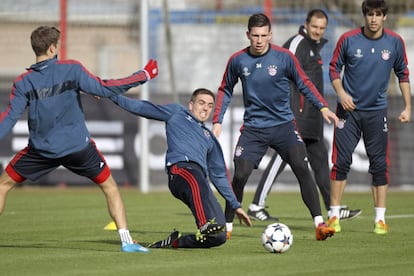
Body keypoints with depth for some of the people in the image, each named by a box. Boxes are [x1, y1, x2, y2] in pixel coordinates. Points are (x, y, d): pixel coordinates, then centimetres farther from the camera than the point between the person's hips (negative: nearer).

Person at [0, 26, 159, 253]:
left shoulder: (23, 82, -3)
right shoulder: (71, 69, -7)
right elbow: (103, 89, -9)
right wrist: (144, 76, -2)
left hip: (41, 149, 1)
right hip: (78, 147, -1)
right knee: (109, 187, 13)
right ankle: (126, 241, 4)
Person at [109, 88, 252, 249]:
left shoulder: (210, 138, 39)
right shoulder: (177, 113, 29)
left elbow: (219, 175, 38)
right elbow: (141, 107, 29)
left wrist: (235, 205, 33)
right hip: (180, 168, -5)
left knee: (219, 236, -15)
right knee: (196, 180, -44)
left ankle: (174, 242, 4)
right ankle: (205, 226, -66)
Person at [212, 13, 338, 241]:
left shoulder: (284, 57, -7)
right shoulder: (237, 60, -3)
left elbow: (304, 83, 4)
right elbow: (225, 90, 11)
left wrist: (322, 107, -7)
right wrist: (217, 121, 4)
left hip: (283, 125, -1)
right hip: (253, 128, 1)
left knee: (302, 169, -15)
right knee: (239, 176, -9)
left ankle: (319, 224, -12)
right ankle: (227, 227, 9)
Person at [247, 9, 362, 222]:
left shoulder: (315, 45, 18)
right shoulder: (297, 44, -11)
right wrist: (291, 115, -23)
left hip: (311, 118, 10)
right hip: (297, 114, -10)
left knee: (319, 159, 10)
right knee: (282, 158, -9)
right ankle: (257, 206, -5)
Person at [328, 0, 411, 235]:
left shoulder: (395, 42, -2)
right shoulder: (348, 39, -7)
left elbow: (403, 74, 9)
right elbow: (334, 68, 4)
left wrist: (408, 106, 5)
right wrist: (341, 92, -12)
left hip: (377, 110, 1)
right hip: (349, 108, -1)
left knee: (379, 165, 1)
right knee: (341, 162, -3)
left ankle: (380, 219, 8)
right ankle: (334, 216, 6)